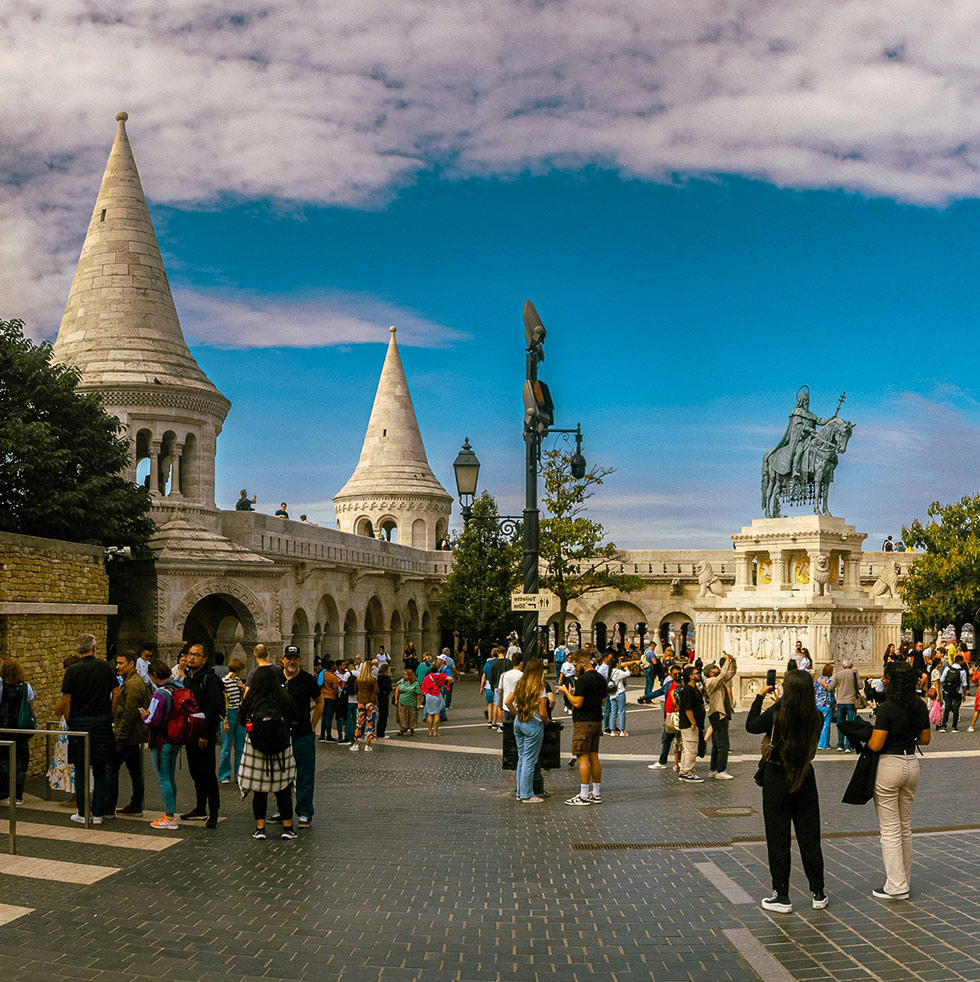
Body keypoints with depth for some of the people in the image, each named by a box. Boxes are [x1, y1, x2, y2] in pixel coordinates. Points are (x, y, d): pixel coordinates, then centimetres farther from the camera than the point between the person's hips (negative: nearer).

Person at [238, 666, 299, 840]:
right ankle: (287, 827, 13)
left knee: (259, 791, 8)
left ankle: (260, 828, 9)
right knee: (283, 790, 9)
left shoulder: (250, 700, -9)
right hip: (281, 749, 0)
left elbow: (243, 720, 4)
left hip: (255, 747, 0)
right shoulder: (284, 699, -8)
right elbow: (295, 721, 4)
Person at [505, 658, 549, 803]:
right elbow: (542, 713, -16)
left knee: (521, 758, 15)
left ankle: (520, 792, 22)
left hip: (518, 722, 7)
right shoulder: (540, 688, -15)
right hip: (533, 725, -7)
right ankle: (527, 795, 5)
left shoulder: (519, 684, 5)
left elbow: (507, 702, 7)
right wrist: (546, 720, 4)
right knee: (529, 761, 0)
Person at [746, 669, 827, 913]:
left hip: (777, 778, -4)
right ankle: (818, 894, 21)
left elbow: (751, 726, -3)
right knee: (809, 837, 14)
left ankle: (781, 897, 10)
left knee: (778, 838, 6)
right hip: (805, 778, 4)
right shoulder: (816, 717, -7)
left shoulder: (776, 713, -19)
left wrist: (759, 697, 7)